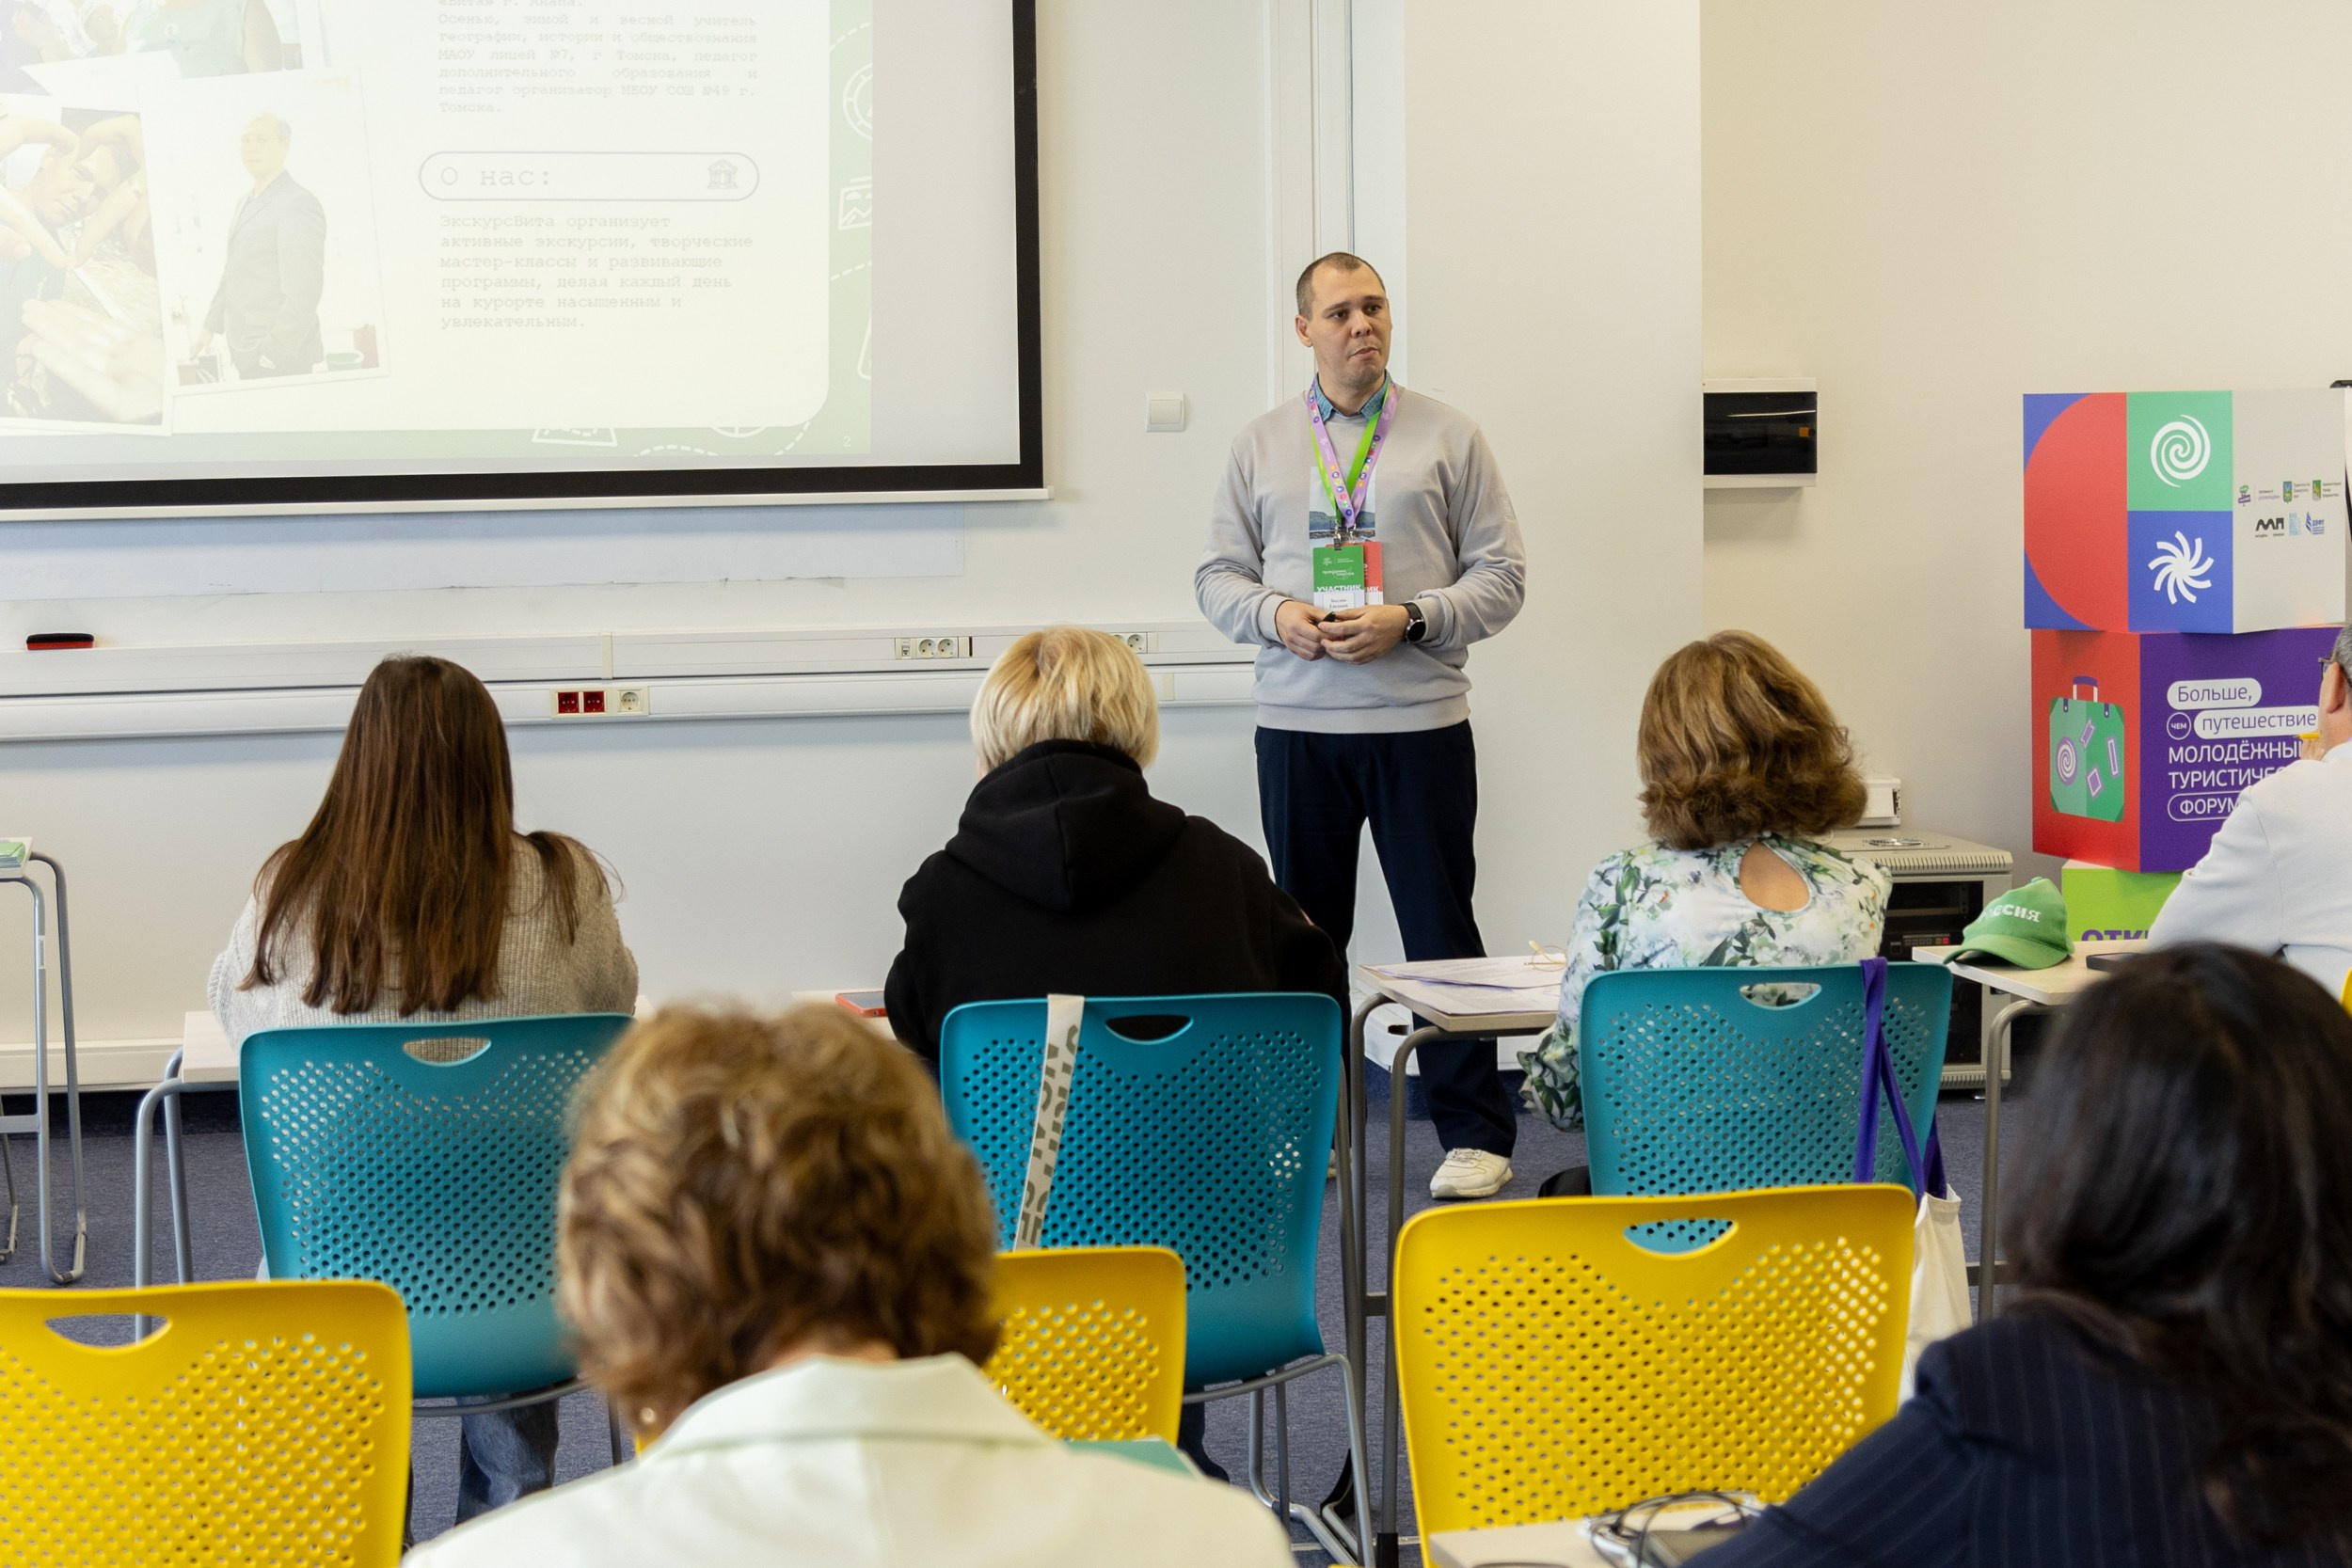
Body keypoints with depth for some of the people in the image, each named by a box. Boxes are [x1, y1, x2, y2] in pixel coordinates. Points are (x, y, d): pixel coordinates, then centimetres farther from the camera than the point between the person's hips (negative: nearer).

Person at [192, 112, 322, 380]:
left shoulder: (298, 206, -13)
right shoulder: (246, 204, 16)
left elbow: (304, 290, -19)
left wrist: (275, 353, -19)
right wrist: (210, 328, 16)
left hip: (278, 360, -8)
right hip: (246, 355, 8)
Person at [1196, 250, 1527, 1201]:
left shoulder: (1448, 438, 4)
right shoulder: (1260, 445, 11)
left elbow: (1501, 574, 1)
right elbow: (1218, 576, 11)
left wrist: (1410, 620, -13)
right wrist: (1278, 615, -9)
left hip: (1420, 720, -2)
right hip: (1296, 726, 3)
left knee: (1441, 931, -1)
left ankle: (1475, 1133, 7)